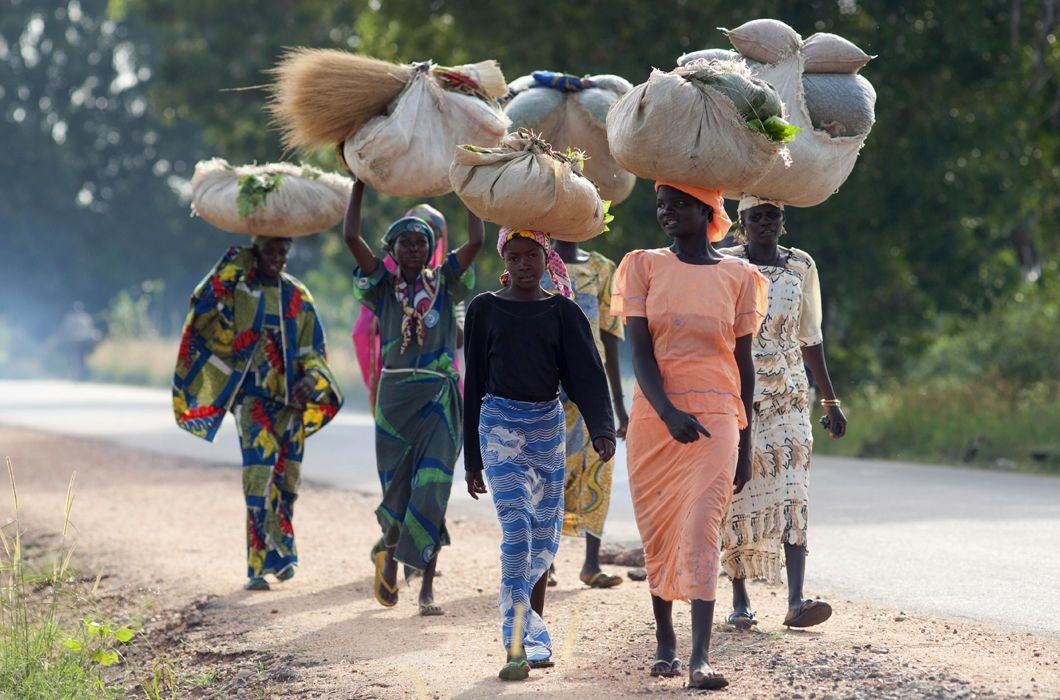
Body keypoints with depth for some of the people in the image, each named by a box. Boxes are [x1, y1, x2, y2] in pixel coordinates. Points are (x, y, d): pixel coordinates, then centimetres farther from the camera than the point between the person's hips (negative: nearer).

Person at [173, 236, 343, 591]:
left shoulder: (298, 296, 9)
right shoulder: (237, 284, 0)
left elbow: (313, 349, 9)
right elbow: (203, 308, -15)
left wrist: (310, 379, -11)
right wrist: (233, 264, -19)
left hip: (291, 398, 4)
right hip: (253, 396, -4)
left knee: (287, 478, 11)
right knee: (258, 477, -14)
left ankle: (279, 555, 29)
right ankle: (259, 566, -14)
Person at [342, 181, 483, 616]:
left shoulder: (443, 283, 7)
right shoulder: (383, 286, 6)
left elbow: (475, 242, -4)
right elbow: (351, 237, -5)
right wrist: (360, 183, -3)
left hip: (439, 397, 0)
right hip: (396, 395, 0)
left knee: (432, 489, -6)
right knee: (398, 485, 5)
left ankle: (427, 587, -4)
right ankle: (389, 553, 34)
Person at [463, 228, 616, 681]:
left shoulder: (563, 313, 5)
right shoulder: (485, 309, 3)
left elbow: (587, 375, -1)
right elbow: (474, 382, 6)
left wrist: (602, 429, -18)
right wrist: (473, 459, 6)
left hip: (548, 425, 3)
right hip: (500, 424, -3)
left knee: (545, 535, 6)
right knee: (517, 525, -16)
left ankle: (532, 636, 21)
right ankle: (518, 643, -20)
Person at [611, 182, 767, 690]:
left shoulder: (737, 276, 5)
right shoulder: (646, 266, 5)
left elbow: (743, 362, 9)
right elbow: (640, 350, -3)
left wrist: (745, 443, 9)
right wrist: (668, 412, -20)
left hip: (715, 417, -2)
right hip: (655, 415, 2)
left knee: (701, 530, -15)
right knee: (658, 534, 8)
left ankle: (700, 657, -22)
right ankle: (665, 640, 26)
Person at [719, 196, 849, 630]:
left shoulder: (801, 266, 9)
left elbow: (810, 338, 16)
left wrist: (831, 401, 15)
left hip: (788, 395, 2)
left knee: (792, 494, -12)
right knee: (738, 496, -1)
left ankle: (796, 601, -21)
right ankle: (740, 600, 7)